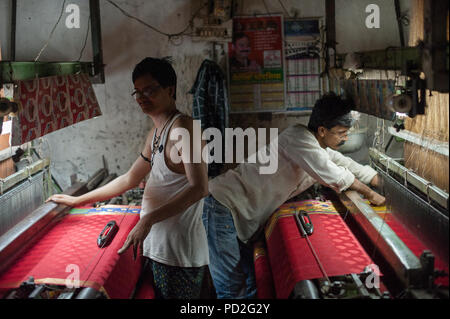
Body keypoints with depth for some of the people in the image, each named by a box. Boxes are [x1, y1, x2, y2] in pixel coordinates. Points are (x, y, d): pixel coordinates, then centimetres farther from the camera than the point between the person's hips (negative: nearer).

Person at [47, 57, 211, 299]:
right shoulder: (156, 133, 15)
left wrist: (148, 220, -31)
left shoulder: (183, 127, -14)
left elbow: (199, 188, -25)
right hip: (158, 247, 9)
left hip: (179, 252, -9)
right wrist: (78, 200, 24)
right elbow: (130, 179, 25)